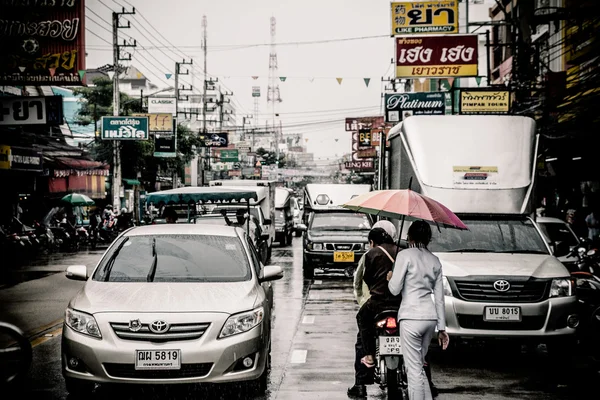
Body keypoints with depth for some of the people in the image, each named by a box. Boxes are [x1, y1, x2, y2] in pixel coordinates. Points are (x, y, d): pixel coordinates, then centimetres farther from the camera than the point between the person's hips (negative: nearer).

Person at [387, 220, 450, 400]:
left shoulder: (405, 255, -4)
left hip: (411, 317, -6)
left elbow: (395, 289, -8)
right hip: (431, 317, 6)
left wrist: (390, 278, 14)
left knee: (414, 369, -4)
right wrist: (441, 328, 13)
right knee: (419, 366, 19)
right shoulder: (435, 260, 13)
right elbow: (439, 297, 12)